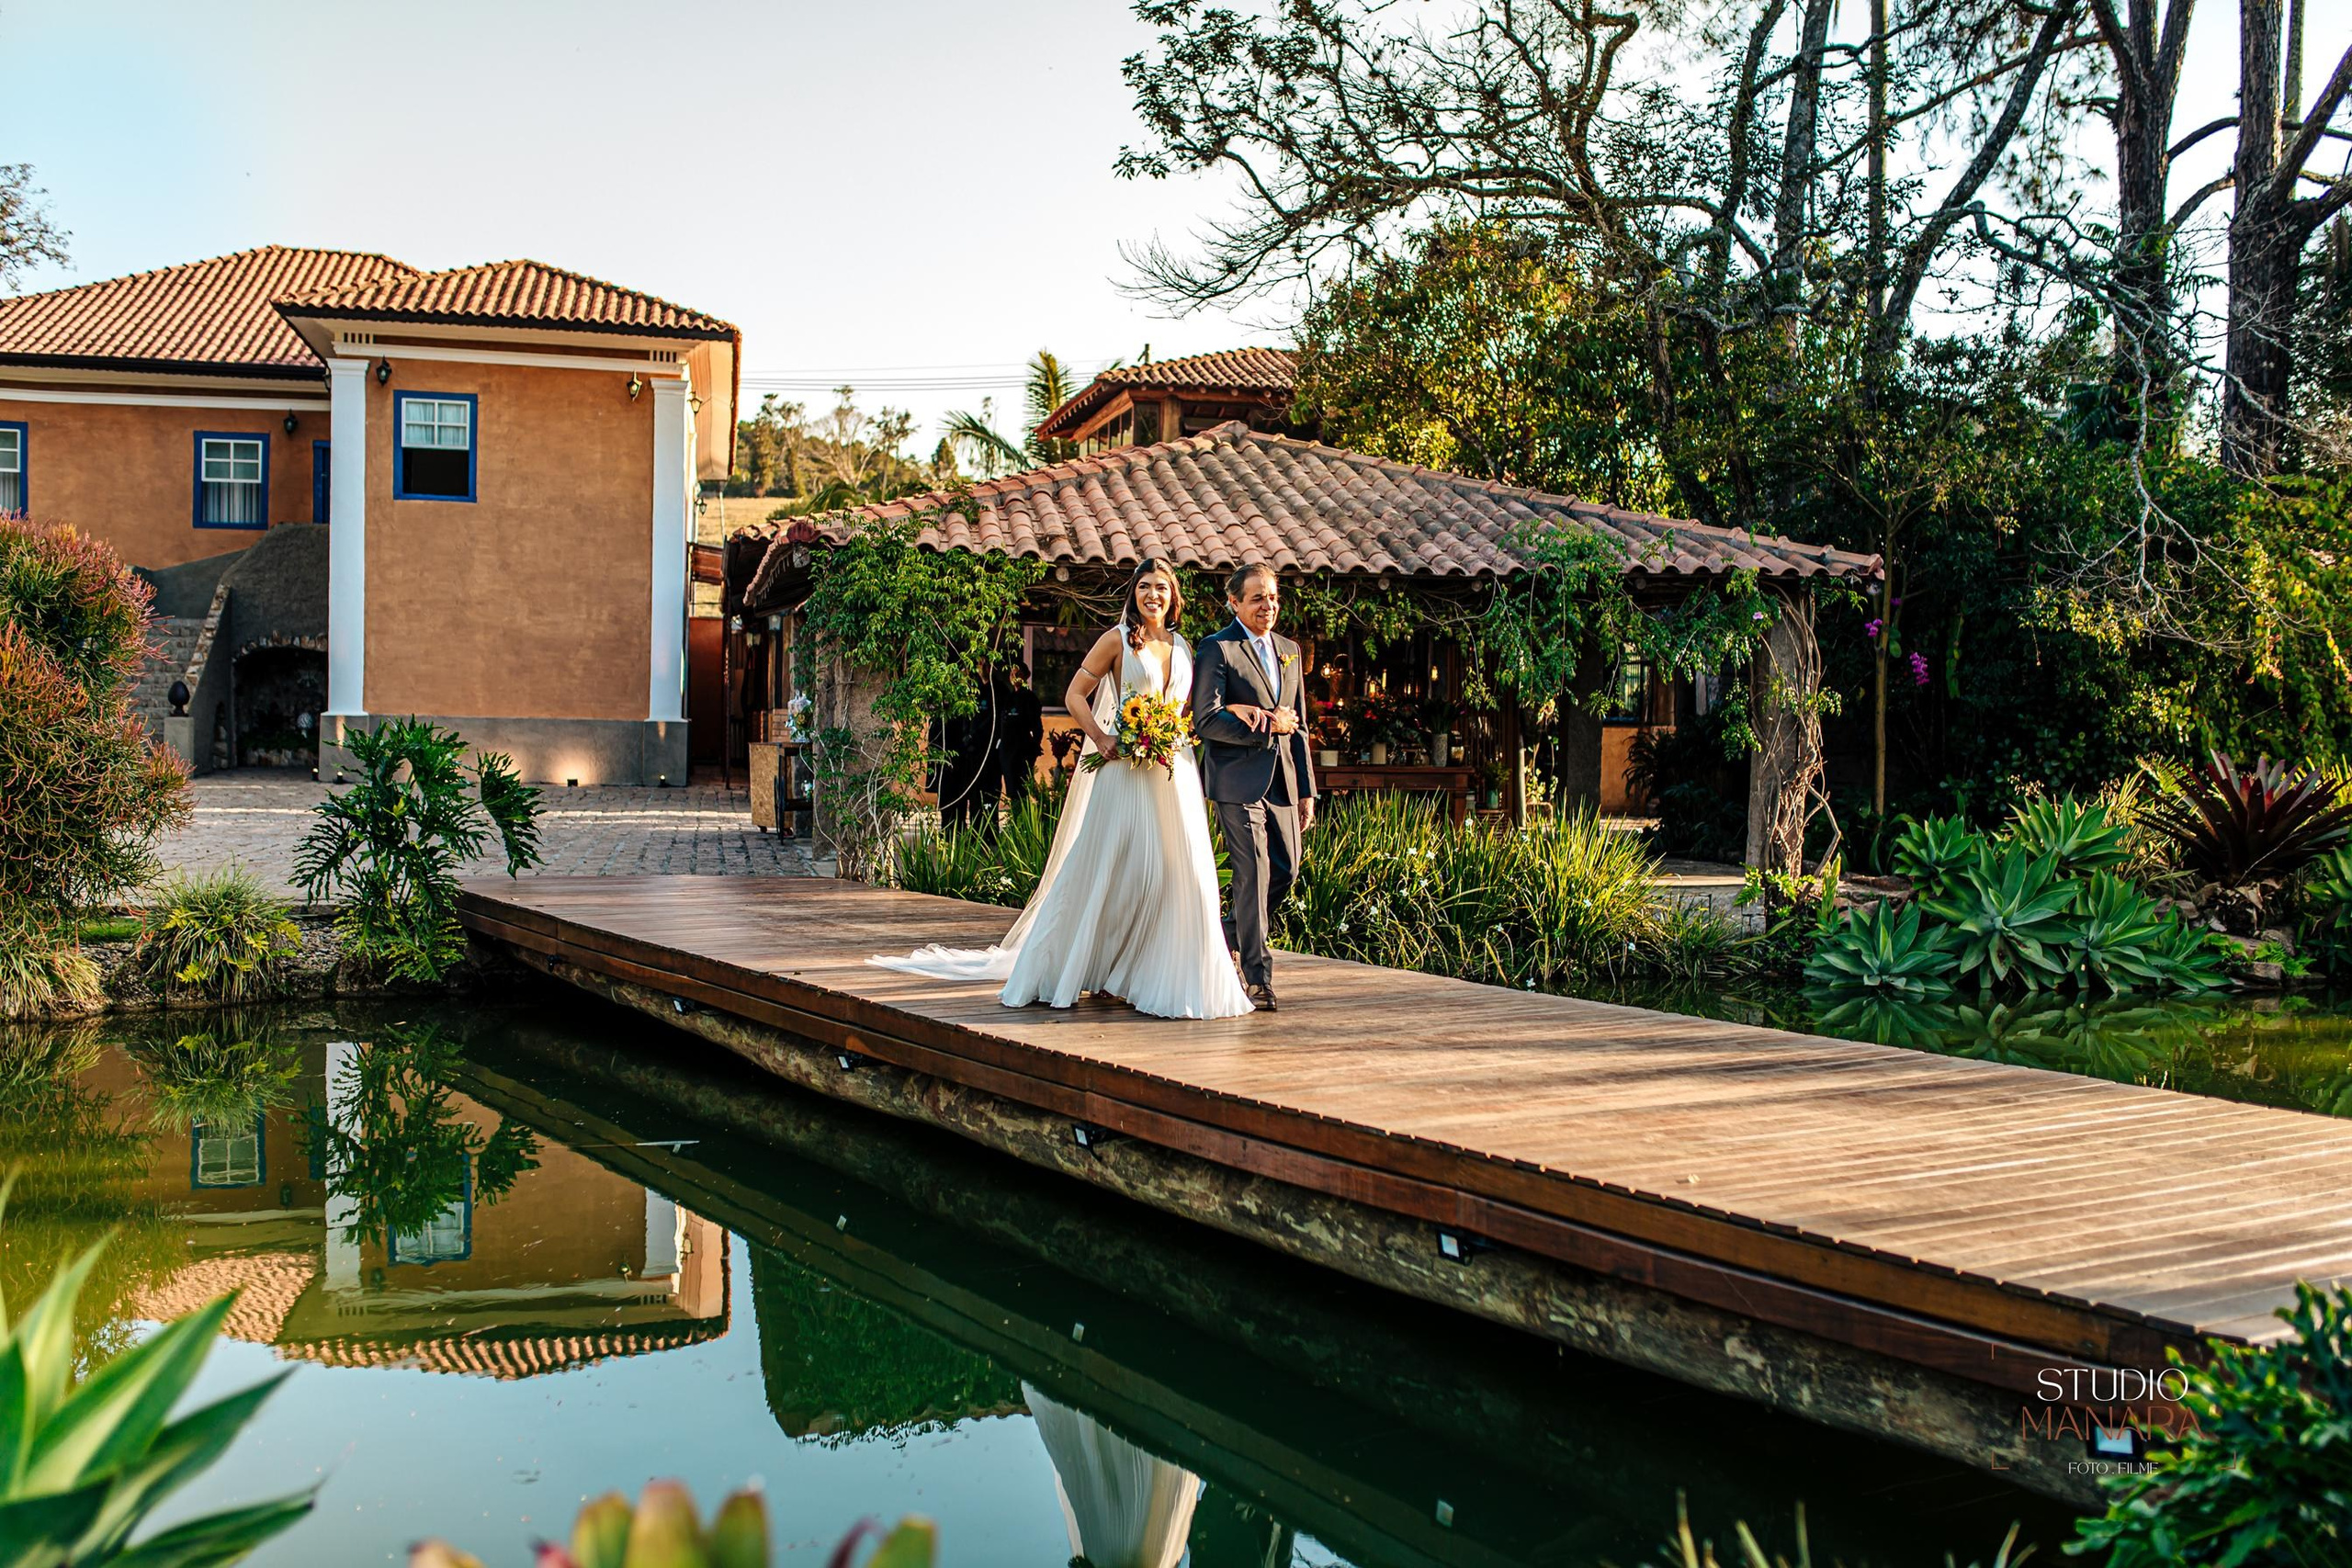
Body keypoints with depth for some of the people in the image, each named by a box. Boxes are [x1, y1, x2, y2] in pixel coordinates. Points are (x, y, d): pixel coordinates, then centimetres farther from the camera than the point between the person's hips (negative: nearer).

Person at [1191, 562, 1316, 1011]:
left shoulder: (1289, 650, 17)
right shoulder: (1217, 649, -5)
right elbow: (1206, 721, -14)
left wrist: (1307, 789, 15)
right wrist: (1267, 728, -14)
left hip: (1283, 780, 7)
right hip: (1239, 779, -7)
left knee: (1287, 868, 6)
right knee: (1254, 873, -8)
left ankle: (1227, 936, 29)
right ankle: (1257, 976, 1)